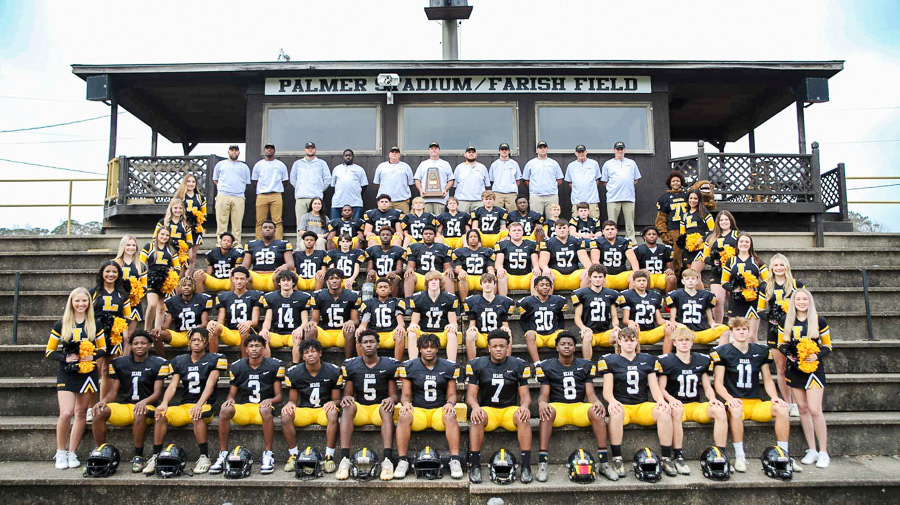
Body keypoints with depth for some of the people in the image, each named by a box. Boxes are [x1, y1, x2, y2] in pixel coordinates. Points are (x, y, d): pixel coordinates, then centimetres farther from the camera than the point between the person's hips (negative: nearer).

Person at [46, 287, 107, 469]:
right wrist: (65, 358, -13)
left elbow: (103, 348, 12)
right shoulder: (61, 325, 1)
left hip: (88, 371, 2)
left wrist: (92, 356, -9)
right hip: (67, 374, -2)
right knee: (66, 413, -14)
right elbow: (49, 351, 4)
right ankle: (60, 452, 6)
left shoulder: (95, 324, 6)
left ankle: (72, 452, 18)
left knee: (81, 413, 6)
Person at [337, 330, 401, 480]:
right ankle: (344, 460, -42)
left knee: (387, 408, -35)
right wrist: (346, 397, -17)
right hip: (360, 409, 1)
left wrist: (392, 399, -21)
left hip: (379, 408, -1)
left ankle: (387, 460, -47)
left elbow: (394, 394, 4)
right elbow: (347, 393, 9)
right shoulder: (351, 365, 8)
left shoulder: (389, 365, 5)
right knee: (348, 406, -33)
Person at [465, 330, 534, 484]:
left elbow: (525, 394, 3)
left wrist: (525, 406, -21)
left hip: (510, 408, 0)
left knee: (523, 417, -33)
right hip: (487, 409, 0)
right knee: (477, 418, -34)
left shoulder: (518, 365, 4)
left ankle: (526, 467, -29)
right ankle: (475, 467, -30)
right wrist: (475, 406, -25)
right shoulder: (477, 365, 3)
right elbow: (471, 394, -1)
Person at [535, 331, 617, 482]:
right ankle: (542, 463, -38)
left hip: (578, 407, 2)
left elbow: (590, 393, 8)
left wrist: (597, 401, -17)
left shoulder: (585, 366, 13)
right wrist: (542, 402, -21)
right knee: (547, 411, -36)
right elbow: (544, 393, 3)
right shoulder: (548, 366, 9)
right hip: (557, 406, -1)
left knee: (597, 411, -31)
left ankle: (603, 462, -25)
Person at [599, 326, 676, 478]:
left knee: (664, 411, -29)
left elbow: (654, 387, 12)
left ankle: (666, 458, -18)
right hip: (621, 405, -2)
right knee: (616, 412, -39)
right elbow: (607, 391, 1)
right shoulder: (610, 361, 9)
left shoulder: (647, 360, 17)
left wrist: (661, 400, -10)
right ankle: (617, 459, -30)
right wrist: (612, 401, -22)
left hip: (643, 406, 3)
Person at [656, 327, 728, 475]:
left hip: (696, 406, 4)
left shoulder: (702, 360, 12)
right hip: (676, 404, -4)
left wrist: (713, 399, -7)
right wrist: (671, 399, -21)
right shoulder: (666, 361, 0)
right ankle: (678, 457, -33)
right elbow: (661, 388, -2)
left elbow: (707, 387, 14)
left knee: (719, 410, -25)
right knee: (677, 410, -39)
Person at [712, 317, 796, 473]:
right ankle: (739, 457, -28)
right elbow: (718, 383, -2)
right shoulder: (723, 352, 0)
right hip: (735, 401, -4)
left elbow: (768, 380, 16)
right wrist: (729, 399, -20)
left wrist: (775, 397, -3)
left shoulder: (760, 351, 12)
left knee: (782, 408, -23)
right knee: (736, 409, -38)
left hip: (756, 403, 4)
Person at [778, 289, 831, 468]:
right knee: (803, 409, 7)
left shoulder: (819, 321, -1)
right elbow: (781, 344, 14)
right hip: (794, 368, 3)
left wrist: (817, 356, -14)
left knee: (814, 410, -10)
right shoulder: (786, 322, 6)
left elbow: (828, 346, 5)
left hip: (813, 368, -3)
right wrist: (788, 354, -5)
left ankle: (823, 452, 1)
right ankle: (812, 450, 16)